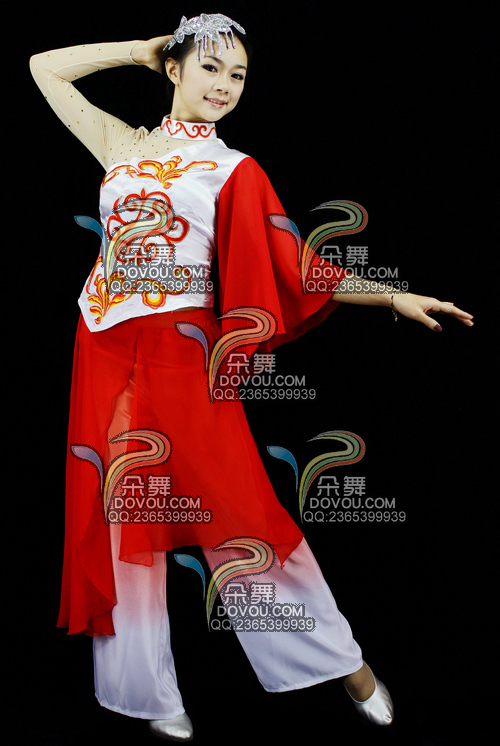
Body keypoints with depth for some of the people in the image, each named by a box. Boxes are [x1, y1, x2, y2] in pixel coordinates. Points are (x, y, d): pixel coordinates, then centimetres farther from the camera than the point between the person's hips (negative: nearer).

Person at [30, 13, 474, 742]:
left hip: (179, 354, -3)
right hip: (106, 355, 4)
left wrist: (394, 296, -11)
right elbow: (46, 67, 24)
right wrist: (145, 48, 18)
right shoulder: (123, 146, 13)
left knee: (236, 509, -6)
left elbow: (293, 269, -3)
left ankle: (343, 660, 11)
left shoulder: (233, 171, 4)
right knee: (121, 518, 8)